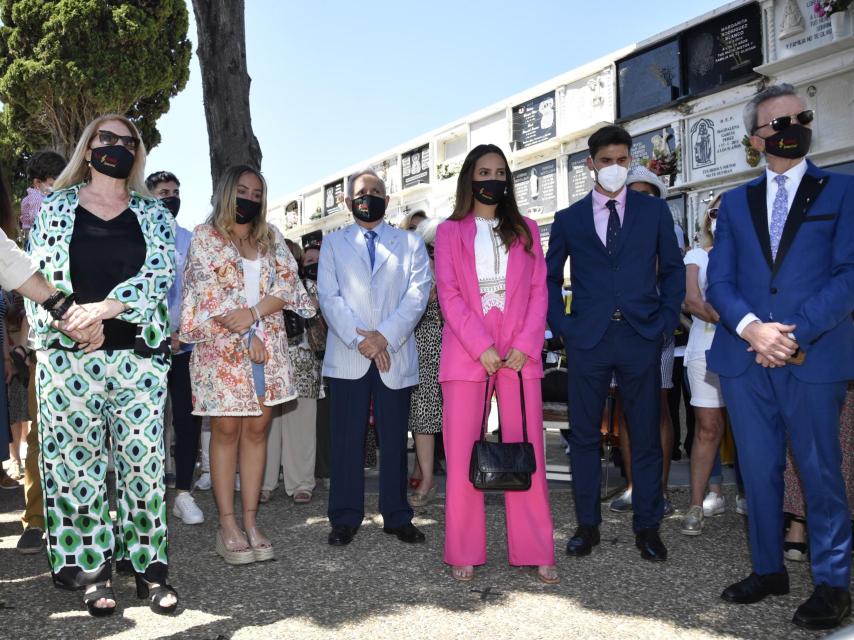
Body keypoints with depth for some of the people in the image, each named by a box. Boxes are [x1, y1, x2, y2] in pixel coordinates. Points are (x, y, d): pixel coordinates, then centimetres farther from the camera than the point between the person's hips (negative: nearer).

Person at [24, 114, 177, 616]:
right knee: (77, 462, 3)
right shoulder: (56, 208, 9)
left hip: (140, 356, 1)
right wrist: (67, 321, -15)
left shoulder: (154, 214, 10)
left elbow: (161, 272, -4)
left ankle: (150, 565, 13)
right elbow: (36, 276, 3)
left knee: (144, 460, 2)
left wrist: (106, 307, -18)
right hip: (70, 358, 0)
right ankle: (93, 570, 15)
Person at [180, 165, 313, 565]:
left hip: (268, 349, 4)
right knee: (226, 431, 0)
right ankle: (228, 526, 7)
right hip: (222, 348, -3)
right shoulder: (205, 237, 2)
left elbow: (288, 284, 2)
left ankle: (250, 522, 12)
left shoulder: (271, 238, 13)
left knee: (257, 429, 5)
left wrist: (252, 313, -14)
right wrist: (246, 337, -11)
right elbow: (209, 293, -7)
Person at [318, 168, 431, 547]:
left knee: (394, 440, 6)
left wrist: (385, 337, -14)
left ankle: (397, 517, 16)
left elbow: (417, 294, -1)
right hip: (347, 357, 0)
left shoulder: (410, 243, 11)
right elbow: (328, 297, 1)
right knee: (346, 439, 3)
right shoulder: (333, 244, 12)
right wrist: (359, 340, -13)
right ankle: (345, 519, 13)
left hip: (395, 357, 0)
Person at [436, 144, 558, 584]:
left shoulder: (526, 230, 16)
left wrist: (525, 345, -6)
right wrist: (482, 347, -12)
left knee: (526, 450, 1)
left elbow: (539, 291, 8)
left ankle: (535, 552, 10)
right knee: (462, 453, 0)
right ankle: (464, 553, 10)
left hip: (520, 353, 1)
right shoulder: (450, 232, 10)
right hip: (466, 353, -1)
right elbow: (449, 295, 0)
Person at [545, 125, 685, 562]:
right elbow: (550, 278, 13)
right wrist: (562, 327, 2)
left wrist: (665, 322, 1)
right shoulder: (569, 219, 9)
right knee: (584, 436, 6)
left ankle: (647, 527, 19)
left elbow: (673, 269, 11)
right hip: (586, 340, 1)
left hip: (641, 337, 0)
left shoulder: (654, 210, 8)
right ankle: (587, 525, 19)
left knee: (646, 436, 5)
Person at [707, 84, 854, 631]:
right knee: (759, 468, 10)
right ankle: (768, 570, 25)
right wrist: (750, 326, -12)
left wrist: (795, 335, -14)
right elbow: (719, 281, 7)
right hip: (744, 357, 3)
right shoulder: (735, 202, 15)